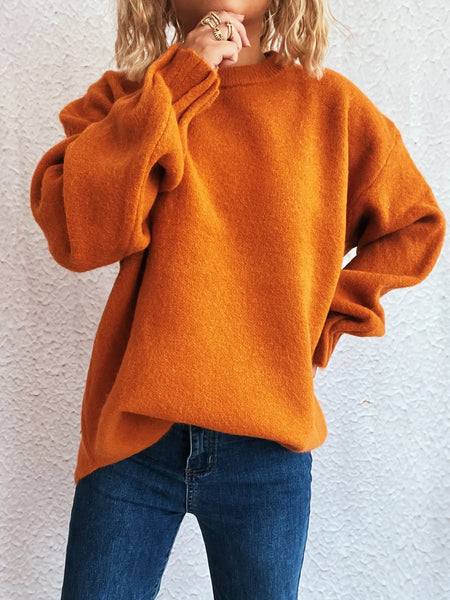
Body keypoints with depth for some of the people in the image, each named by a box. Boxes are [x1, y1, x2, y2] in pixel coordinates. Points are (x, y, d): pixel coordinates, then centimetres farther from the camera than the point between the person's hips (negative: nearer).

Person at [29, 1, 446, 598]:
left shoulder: (330, 102, 4)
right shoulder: (123, 99, 4)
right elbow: (75, 231, -14)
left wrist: (325, 316, 1)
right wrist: (178, 84, -13)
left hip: (267, 443, 1)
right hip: (133, 435, 0)